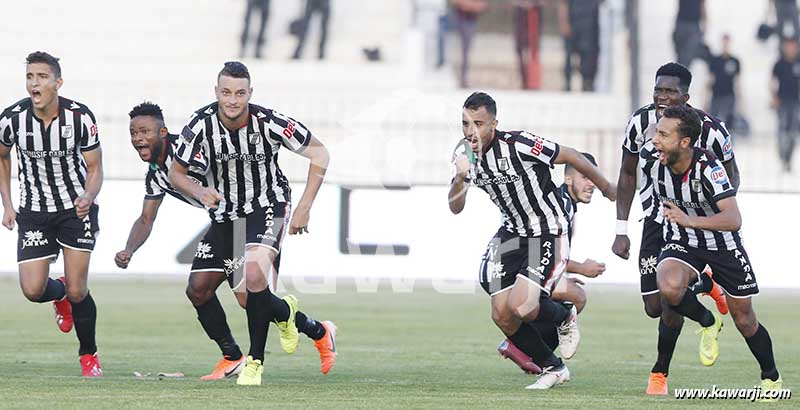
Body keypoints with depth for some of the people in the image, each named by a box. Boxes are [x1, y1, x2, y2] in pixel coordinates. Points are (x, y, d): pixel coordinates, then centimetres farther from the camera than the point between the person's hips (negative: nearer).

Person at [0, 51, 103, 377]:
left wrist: (88, 197, -26)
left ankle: (89, 355, 17)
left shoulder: (80, 117, -15)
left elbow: (95, 169, -5)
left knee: (77, 292, -8)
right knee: (33, 291, -10)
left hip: (76, 207, -2)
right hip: (34, 212, 2)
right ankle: (60, 294, 29)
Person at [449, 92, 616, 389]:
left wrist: (606, 188, -1)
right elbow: (455, 208, -2)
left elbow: (570, 156, -13)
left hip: (547, 233, -7)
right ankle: (552, 368, 21)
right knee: (501, 315, 0)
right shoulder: (467, 156, -4)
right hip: (513, 231, 7)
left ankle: (566, 320, 13)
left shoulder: (517, 145, -24)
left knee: (520, 306, -22)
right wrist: (460, 178, -23)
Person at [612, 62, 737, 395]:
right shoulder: (641, 122, -13)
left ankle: (660, 373, 8)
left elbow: (732, 176, -4)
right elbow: (628, 174, 2)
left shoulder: (710, 130, -21)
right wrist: (621, 230, -2)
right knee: (654, 307, 2)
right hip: (657, 218, 3)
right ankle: (705, 283, 35)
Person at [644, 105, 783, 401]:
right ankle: (707, 323, 2)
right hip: (680, 243, 2)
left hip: (722, 244, -2)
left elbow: (734, 220, -38)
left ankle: (771, 378, 34)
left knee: (744, 319, 8)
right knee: (669, 287, -31)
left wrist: (690, 221, -51)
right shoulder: (650, 158, -19)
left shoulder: (707, 167, -31)